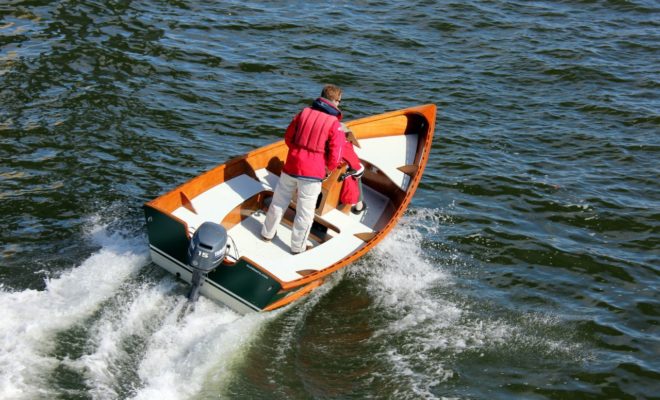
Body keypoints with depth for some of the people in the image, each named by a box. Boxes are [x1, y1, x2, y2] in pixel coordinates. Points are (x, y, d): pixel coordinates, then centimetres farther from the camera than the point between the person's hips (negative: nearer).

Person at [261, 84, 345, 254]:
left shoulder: (304, 112, 1)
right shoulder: (335, 124, -11)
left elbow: (288, 138, 10)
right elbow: (335, 157, -12)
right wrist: (327, 169, 8)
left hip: (291, 166, 5)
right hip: (312, 174, -4)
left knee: (279, 202, 21)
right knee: (305, 212, 10)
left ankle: (267, 233, 38)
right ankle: (298, 247, 21)